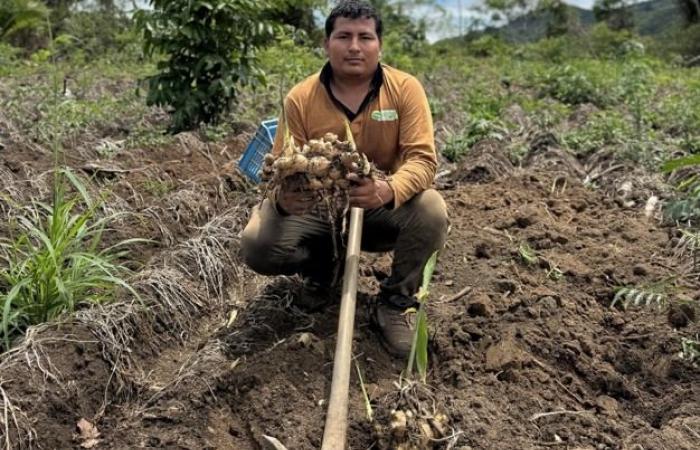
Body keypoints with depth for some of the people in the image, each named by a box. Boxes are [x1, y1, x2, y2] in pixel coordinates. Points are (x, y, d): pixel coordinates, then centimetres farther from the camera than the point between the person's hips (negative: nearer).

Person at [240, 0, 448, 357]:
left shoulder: (404, 88, -12)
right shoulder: (300, 97, -10)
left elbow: (422, 158, -20)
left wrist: (389, 190, -43)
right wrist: (283, 198, -35)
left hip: (383, 211, 0)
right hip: (318, 211, 1)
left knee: (431, 211, -32)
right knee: (256, 244, -24)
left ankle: (396, 301, -4)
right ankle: (321, 267, 13)